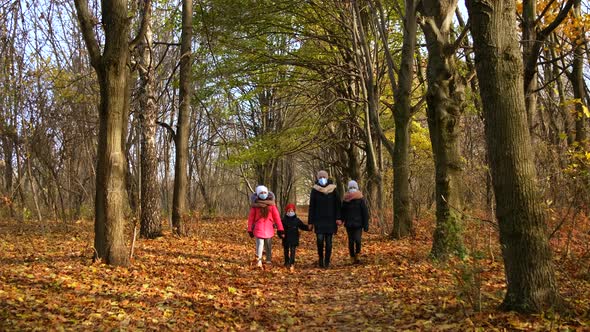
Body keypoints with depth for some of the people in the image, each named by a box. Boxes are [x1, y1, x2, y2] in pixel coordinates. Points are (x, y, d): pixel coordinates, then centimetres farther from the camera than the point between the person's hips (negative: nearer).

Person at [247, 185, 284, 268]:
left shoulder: (271, 204, 2)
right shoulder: (255, 205, 1)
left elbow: (276, 217, 1)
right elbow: (251, 218, 4)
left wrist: (280, 229, -3)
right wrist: (250, 230, 2)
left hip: (269, 229, 2)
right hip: (258, 229, -2)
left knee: (268, 245, 13)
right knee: (260, 244, -12)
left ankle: (269, 260, 28)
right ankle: (259, 261, -5)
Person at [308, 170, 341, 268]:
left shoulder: (333, 190, 2)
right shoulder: (314, 190, 2)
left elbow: (337, 205, 3)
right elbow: (311, 207, 4)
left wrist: (338, 218, -7)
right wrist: (310, 221, 2)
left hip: (330, 219, 1)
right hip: (319, 220, 0)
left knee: (328, 241, 2)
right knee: (320, 239, -13)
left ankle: (327, 261, 12)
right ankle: (320, 257, 11)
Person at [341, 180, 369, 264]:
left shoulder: (361, 199, -2)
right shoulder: (345, 200, 5)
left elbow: (365, 213, -1)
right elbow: (342, 212, 12)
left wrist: (366, 225, -4)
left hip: (358, 224, -2)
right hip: (349, 225, 2)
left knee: (357, 240, -16)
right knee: (351, 241, 6)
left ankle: (357, 254, 6)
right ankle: (353, 258, 16)